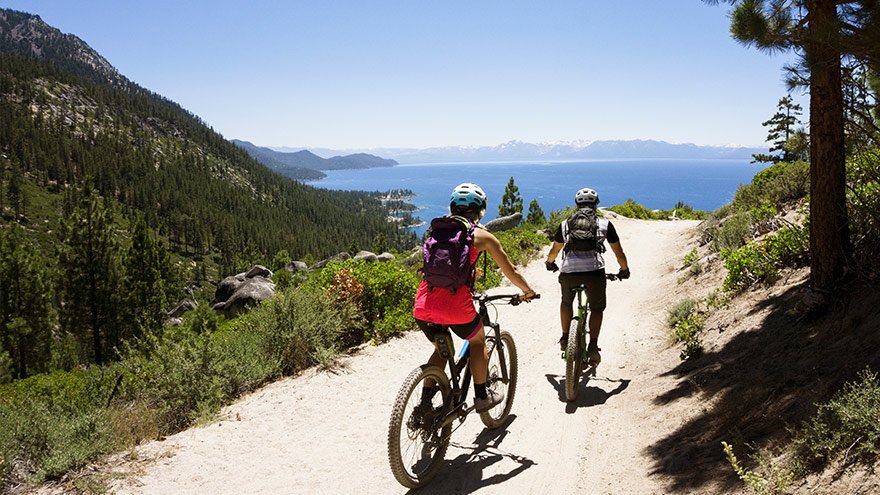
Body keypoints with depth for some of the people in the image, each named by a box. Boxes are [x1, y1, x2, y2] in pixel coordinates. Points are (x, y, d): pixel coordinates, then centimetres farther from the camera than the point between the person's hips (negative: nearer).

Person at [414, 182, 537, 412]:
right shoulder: (483, 236, 6)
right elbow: (510, 271, 13)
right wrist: (527, 291, 32)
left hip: (423, 305, 4)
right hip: (455, 305, -4)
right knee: (478, 342, 24)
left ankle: (425, 402, 24)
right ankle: (482, 397, 30)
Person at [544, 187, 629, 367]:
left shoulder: (566, 224, 21)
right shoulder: (604, 224, 18)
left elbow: (554, 251, 32)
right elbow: (619, 253, 24)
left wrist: (550, 262, 53)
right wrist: (624, 269, 41)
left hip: (568, 271, 1)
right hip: (594, 271, -1)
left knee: (566, 302, 30)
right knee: (597, 309, 19)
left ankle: (565, 338, 29)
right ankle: (593, 346, 5)